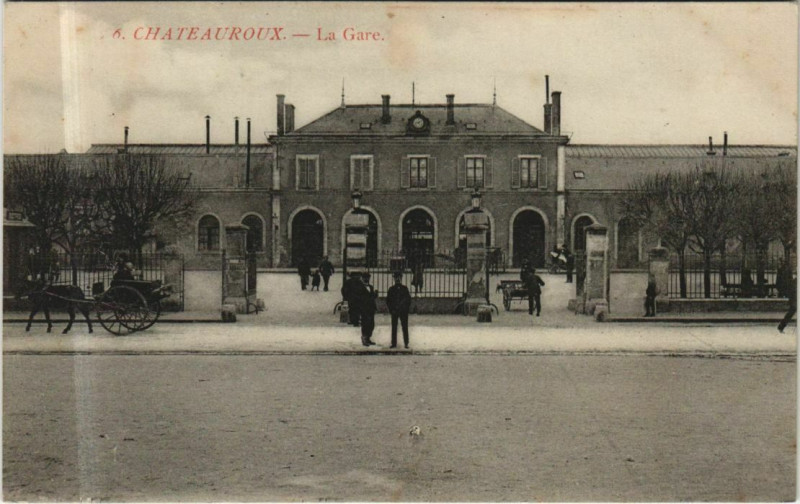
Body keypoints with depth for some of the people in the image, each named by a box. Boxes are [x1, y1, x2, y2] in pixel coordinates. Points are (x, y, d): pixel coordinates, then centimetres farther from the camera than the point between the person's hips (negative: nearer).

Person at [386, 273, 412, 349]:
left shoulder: (405, 288, 8)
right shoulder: (391, 289, 9)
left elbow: (408, 299, 8)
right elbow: (388, 300, 8)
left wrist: (407, 308, -2)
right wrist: (391, 309, -2)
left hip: (403, 311, -1)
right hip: (394, 311, 1)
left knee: (405, 327, -1)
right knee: (394, 328, 2)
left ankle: (406, 343, 2)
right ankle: (394, 343, 5)